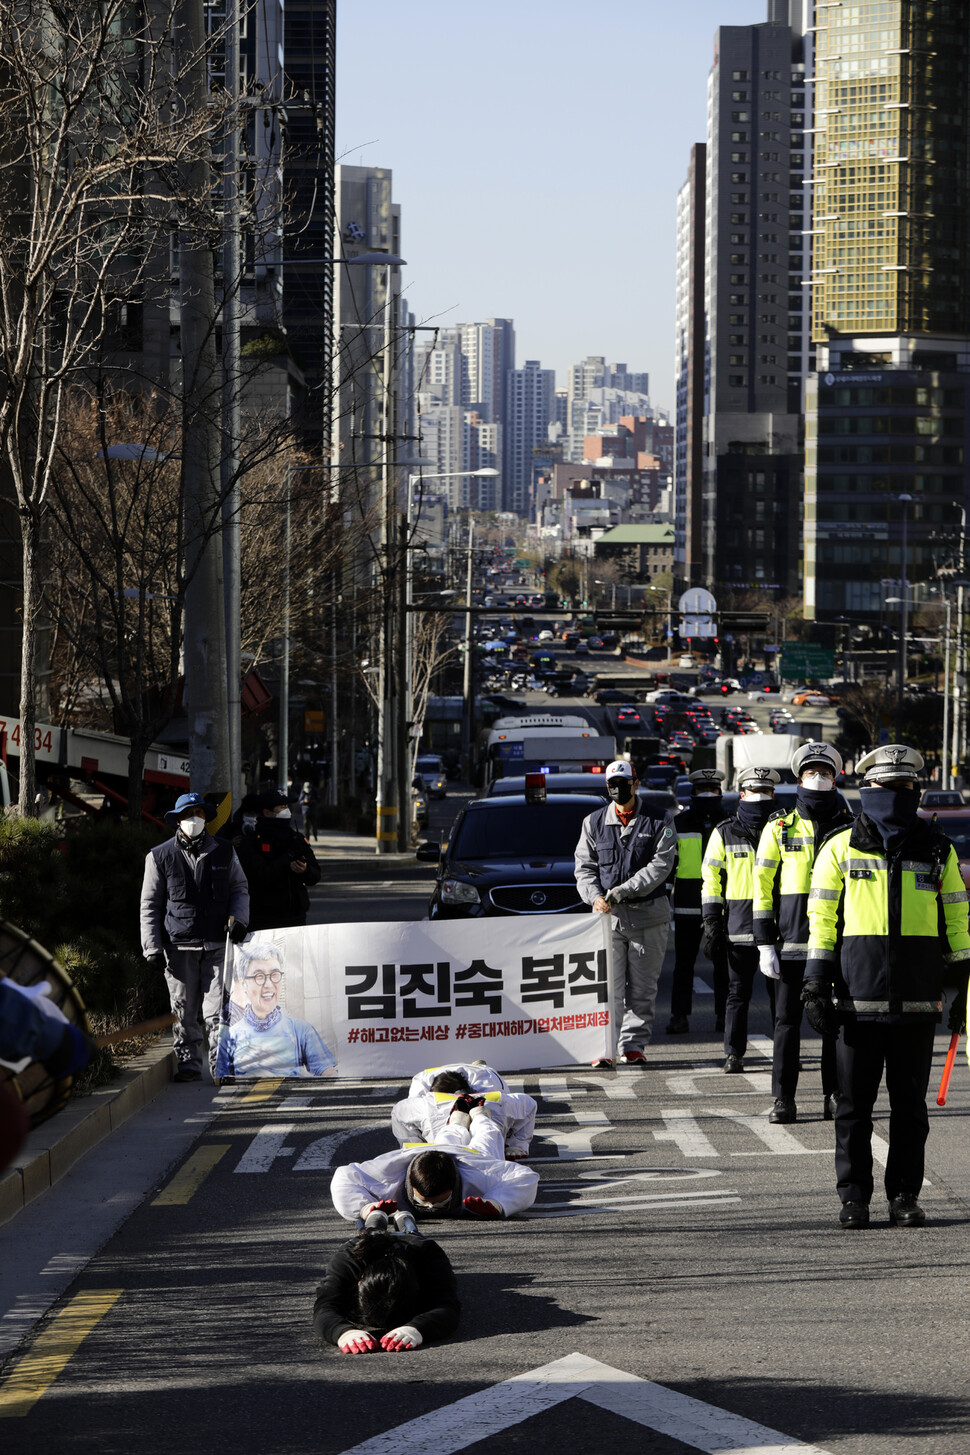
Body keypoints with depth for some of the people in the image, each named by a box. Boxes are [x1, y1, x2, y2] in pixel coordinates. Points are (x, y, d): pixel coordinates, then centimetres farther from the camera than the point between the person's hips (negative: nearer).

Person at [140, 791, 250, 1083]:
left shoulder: (224, 852, 11)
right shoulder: (160, 857, 7)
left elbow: (239, 889, 21)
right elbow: (150, 905, 9)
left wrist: (238, 917, 1)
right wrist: (152, 947, 2)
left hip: (217, 944, 0)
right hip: (179, 946, 0)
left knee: (217, 1009, -7)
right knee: (183, 1011, 2)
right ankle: (188, 1064, 12)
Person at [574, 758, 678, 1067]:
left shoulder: (659, 821, 2)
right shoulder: (594, 823, 10)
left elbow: (660, 865, -7)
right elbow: (584, 867, 10)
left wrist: (622, 891, -16)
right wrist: (595, 896, -10)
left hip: (648, 914, -1)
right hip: (608, 914, 1)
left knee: (642, 987, 4)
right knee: (608, 986, -6)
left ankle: (633, 1044, 11)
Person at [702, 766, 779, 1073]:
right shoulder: (724, 834, 7)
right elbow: (711, 880, 7)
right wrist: (711, 924, -1)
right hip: (739, 927, -1)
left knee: (779, 992, 2)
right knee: (738, 992, 1)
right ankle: (733, 1054, 5)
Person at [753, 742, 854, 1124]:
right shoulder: (779, 828, 5)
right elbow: (762, 887, 3)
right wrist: (765, 945, -4)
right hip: (791, 943, -1)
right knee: (787, 1020, 1)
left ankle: (834, 1097, 11)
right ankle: (783, 1099, 6)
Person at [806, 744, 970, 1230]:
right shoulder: (840, 849, 5)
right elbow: (822, 920, 4)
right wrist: (816, 984, -2)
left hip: (917, 1004, 1)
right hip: (858, 1001, -1)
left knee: (910, 1106, 5)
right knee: (854, 1104, 2)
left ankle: (905, 1196, 12)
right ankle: (854, 1197, 10)